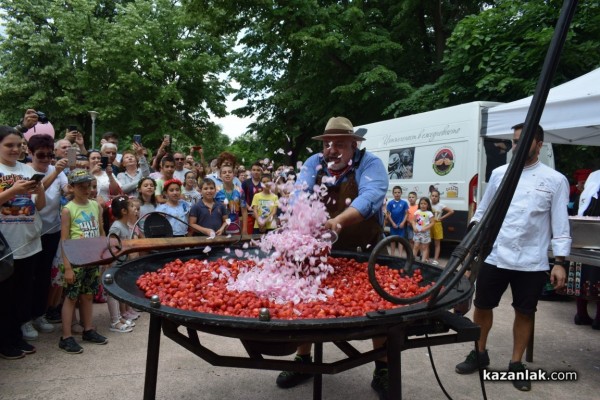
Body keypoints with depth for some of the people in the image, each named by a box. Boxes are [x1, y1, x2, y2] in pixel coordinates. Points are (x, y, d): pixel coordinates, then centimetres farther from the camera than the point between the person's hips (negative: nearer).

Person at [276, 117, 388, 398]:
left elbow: (370, 197, -32)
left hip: (365, 253, -2)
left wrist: (339, 220, -49)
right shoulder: (314, 164, -3)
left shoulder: (370, 164, -13)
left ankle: (383, 370, 25)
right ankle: (303, 360, 33)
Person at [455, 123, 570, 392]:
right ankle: (479, 354, 31)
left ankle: (516, 364, 29)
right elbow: (482, 211, 10)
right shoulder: (499, 174, 4)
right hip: (494, 257, 2)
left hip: (531, 263, -1)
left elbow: (560, 225, -1)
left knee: (524, 313, 11)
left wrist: (559, 263, -6)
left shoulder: (555, 180, -1)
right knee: (482, 306, 10)